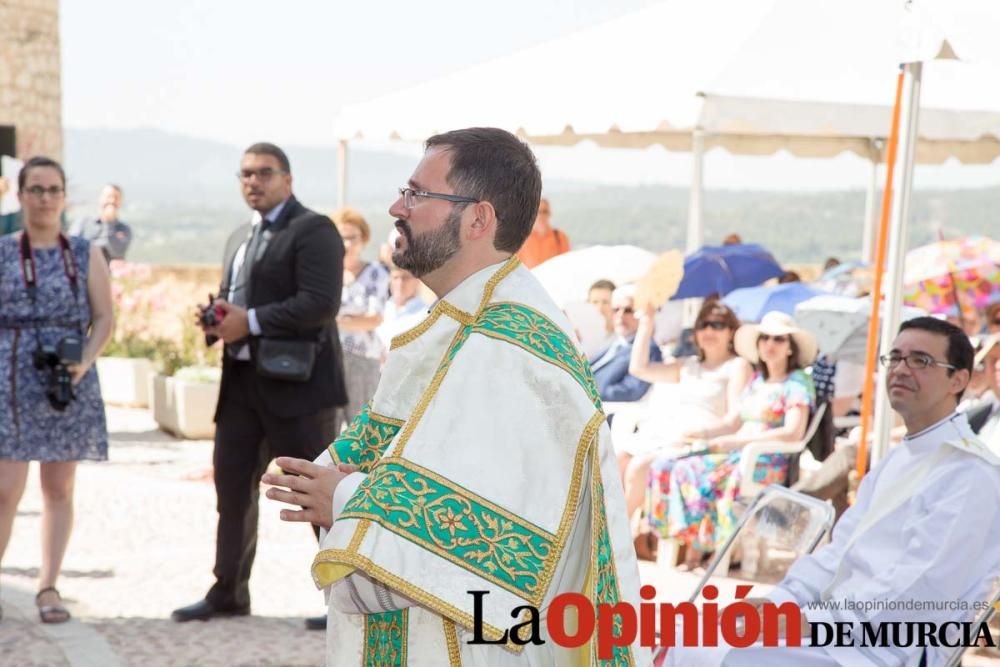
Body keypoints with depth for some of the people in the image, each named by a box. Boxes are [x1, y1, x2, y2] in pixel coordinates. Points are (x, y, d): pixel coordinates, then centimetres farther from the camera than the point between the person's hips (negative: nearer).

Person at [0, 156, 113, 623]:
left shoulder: (86, 255, 7)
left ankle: (48, 587, 13)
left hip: (69, 383, 2)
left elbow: (104, 318, 4)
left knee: (59, 488, 6)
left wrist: (84, 362, -12)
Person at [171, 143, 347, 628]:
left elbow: (321, 303, -19)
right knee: (231, 485, 12)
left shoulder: (313, 230, -8)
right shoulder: (239, 238, 20)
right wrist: (219, 317, 2)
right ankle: (229, 592, 24)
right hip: (241, 380, 9)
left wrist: (250, 322, -19)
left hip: (295, 381, -9)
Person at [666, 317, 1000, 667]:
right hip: (833, 626, 9)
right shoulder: (895, 461, 20)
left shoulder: (971, 472, -11)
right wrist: (779, 601, 0)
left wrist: (809, 621, -20)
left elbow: (922, 584, -19)